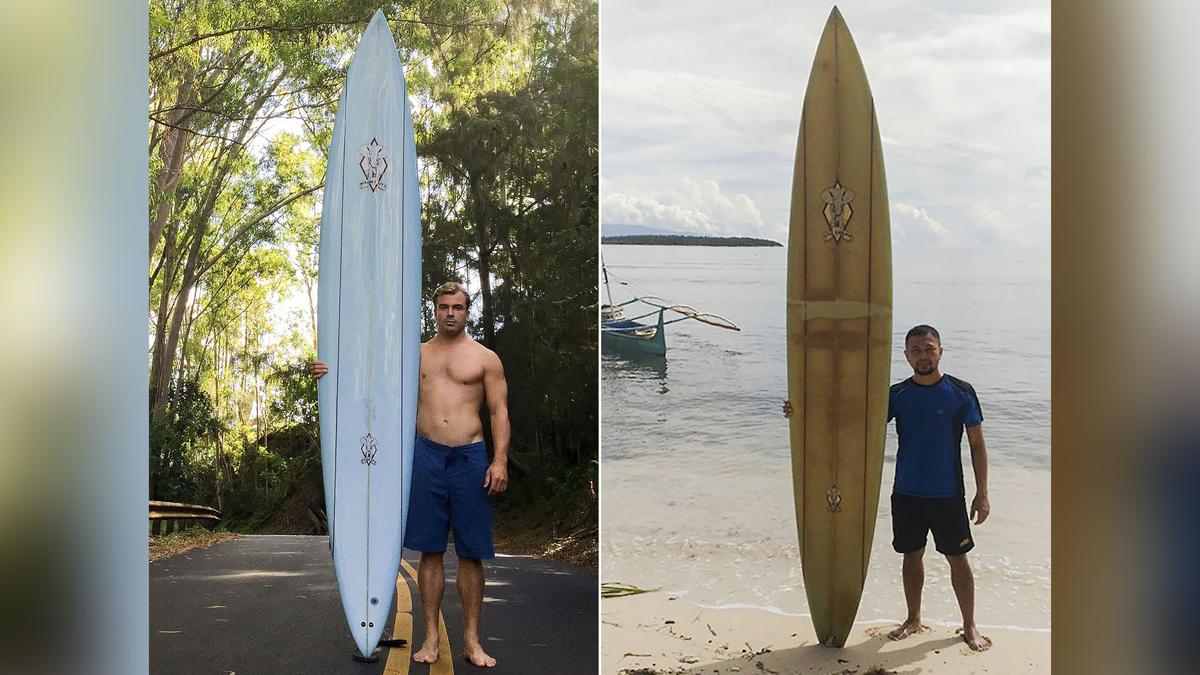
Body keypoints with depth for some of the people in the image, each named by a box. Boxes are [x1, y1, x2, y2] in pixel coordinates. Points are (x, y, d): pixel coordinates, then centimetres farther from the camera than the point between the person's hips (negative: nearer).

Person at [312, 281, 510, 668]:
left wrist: (499, 460, -9)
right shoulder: (417, 355, 14)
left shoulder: (485, 358, 5)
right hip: (427, 456, 2)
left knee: (471, 554, 3)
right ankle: (431, 638, 13)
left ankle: (471, 640, 13)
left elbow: (499, 411, 1)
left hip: (470, 458, -2)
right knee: (430, 550, 4)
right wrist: (336, 373, 7)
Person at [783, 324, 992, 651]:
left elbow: (977, 444, -1)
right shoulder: (897, 395, 0)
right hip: (906, 493, 3)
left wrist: (982, 493, -4)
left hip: (948, 495, -2)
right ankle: (913, 620, 32)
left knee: (957, 559, 7)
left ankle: (970, 627, 23)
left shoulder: (960, 392, -6)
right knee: (912, 556, 14)